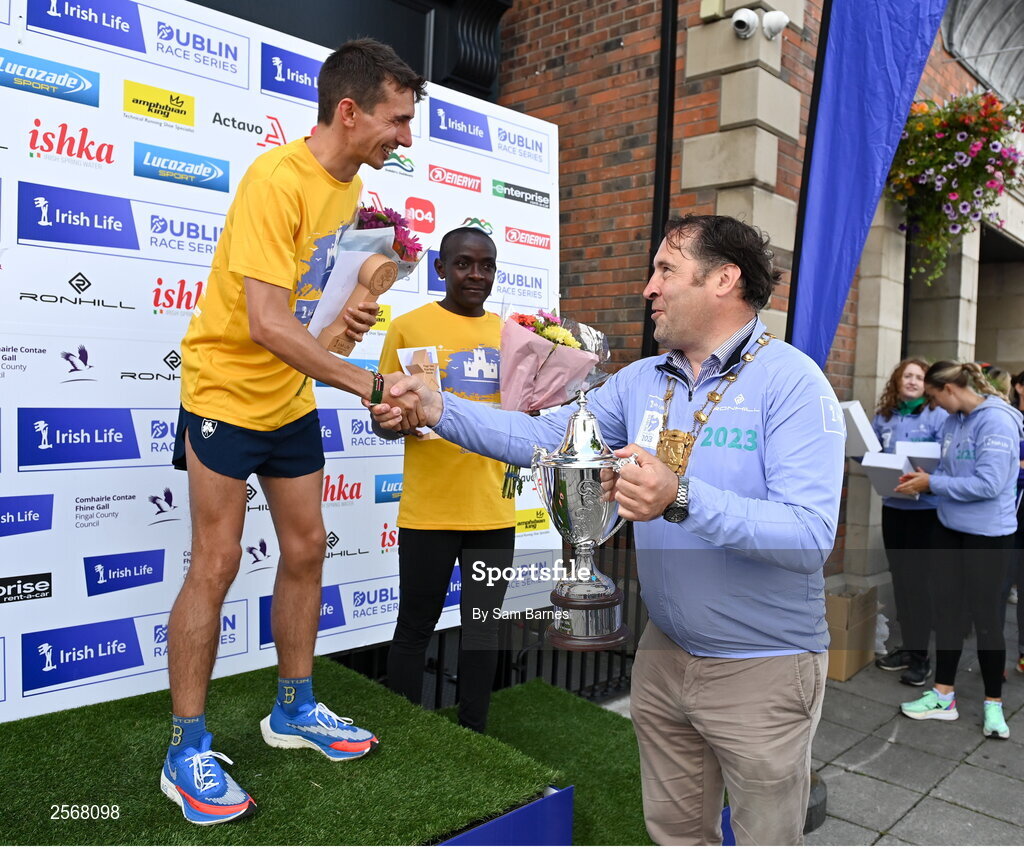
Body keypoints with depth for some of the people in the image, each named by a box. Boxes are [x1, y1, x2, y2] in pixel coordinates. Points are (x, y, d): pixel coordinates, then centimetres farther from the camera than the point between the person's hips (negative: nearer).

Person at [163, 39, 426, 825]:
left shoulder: (349, 182, 3)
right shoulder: (276, 179, -23)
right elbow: (265, 323, -30)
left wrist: (346, 310, 2)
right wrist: (370, 384, -30)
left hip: (292, 397, 8)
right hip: (226, 391, -8)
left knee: (306, 549, 11)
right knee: (216, 564, -3)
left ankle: (294, 710, 28)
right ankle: (187, 753, 13)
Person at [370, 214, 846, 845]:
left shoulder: (793, 383, -18)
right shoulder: (642, 381, 3)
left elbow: (810, 537, -26)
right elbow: (546, 436, 0)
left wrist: (682, 500, -38)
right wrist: (437, 408, -9)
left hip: (764, 668, -5)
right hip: (665, 654, 6)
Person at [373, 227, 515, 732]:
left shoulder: (507, 333, 10)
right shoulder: (409, 327, -3)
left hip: (493, 508, 4)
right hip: (428, 510, -4)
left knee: (483, 626, 15)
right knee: (415, 628, 8)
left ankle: (473, 736, 32)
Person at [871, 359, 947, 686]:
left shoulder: (938, 415, -7)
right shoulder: (883, 416, 8)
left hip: (926, 507, -5)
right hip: (893, 505, 5)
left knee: (918, 579, -1)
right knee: (899, 577, 13)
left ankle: (921, 654, 10)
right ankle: (908, 645, 26)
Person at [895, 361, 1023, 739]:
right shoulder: (953, 421, 6)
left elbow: (988, 484, -25)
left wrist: (932, 484, -17)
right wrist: (924, 478, -3)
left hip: (987, 534, -8)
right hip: (950, 528, 8)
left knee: (985, 616, 5)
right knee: (946, 609, 12)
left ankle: (993, 703, 24)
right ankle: (943, 695, 25)